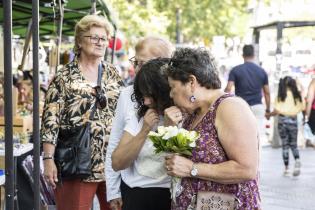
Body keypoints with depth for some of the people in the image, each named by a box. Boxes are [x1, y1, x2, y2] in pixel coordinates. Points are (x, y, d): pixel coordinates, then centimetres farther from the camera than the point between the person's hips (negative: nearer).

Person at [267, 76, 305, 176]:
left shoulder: (280, 95, -5)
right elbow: (302, 107, 1)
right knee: (293, 144, 13)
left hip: (282, 120, -1)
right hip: (293, 120, 1)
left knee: (285, 145, 8)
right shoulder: (297, 95, 0)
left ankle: (286, 168, 10)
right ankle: (297, 161, -15)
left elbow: (276, 111, -9)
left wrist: (269, 114, 9)